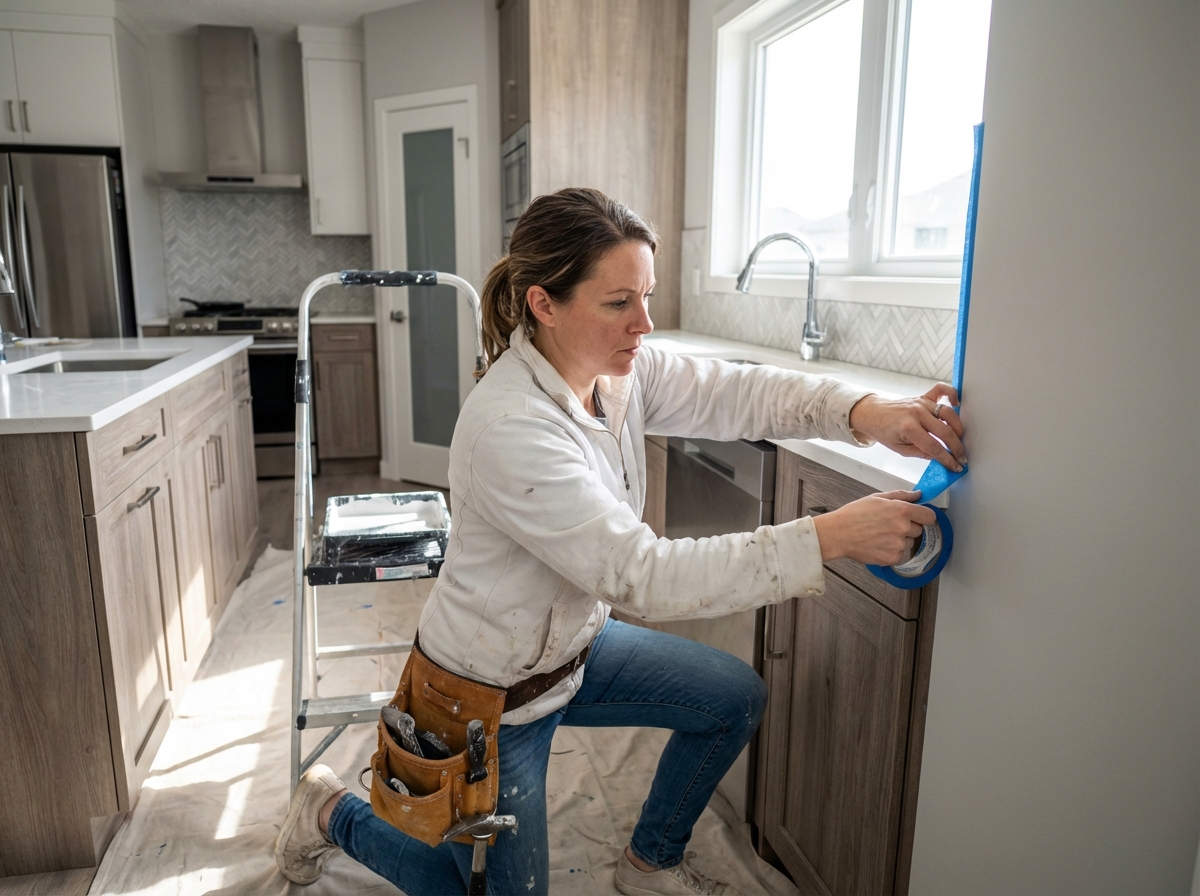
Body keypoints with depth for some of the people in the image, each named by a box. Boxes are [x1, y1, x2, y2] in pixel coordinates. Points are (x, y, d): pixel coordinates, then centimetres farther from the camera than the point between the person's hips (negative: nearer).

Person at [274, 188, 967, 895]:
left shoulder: (620, 367, -11)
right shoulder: (509, 428, -35)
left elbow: (736, 393, -11)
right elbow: (643, 573, -38)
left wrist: (865, 412, -29)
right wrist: (831, 537, -41)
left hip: (571, 643, 8)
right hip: (490, 692, -7)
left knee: (736, 699, 9)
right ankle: (336, 814, 31)